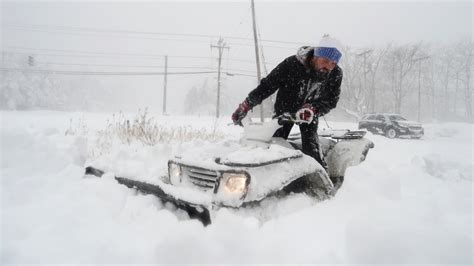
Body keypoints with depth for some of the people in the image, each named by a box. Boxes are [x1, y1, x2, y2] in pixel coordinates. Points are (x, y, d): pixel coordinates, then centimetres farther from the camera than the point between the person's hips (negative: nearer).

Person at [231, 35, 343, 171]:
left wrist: (312, 109, -39)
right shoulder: (292, 64, -26)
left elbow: (331, 100, -17)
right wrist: (245, 106, -25)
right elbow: (267, 85, -20)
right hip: (285, 109, -1)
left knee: (312, 149, -15)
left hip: (310, 113, 1)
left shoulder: (336, 74, -17)